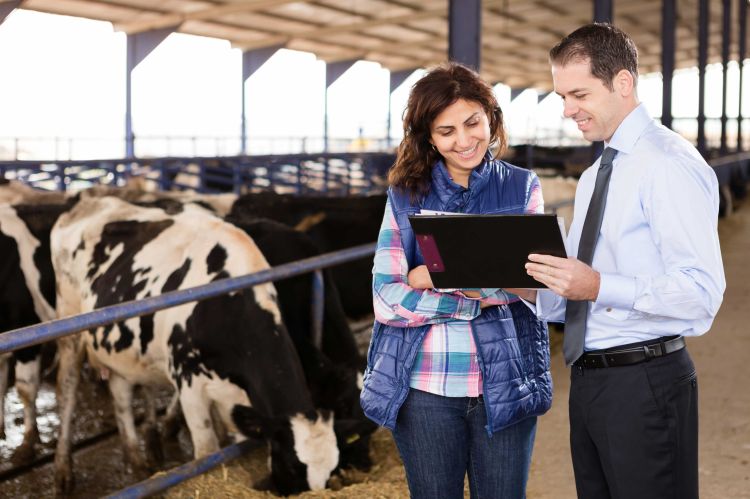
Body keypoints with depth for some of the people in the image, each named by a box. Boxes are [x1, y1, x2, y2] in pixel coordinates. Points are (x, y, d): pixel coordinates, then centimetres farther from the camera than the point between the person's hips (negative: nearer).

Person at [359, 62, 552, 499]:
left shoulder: (522, 188, 4)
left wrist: (435, 277, -10)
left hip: (505, 385, 0)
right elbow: (387, 300, -6)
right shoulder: (406, 195, 3)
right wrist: (479, 300, -13)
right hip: (426, 389, 0)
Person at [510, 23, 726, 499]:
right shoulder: (595, 176, 17)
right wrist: (534, 288, 0)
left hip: (645, 382, -8)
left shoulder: (670, 164, -12)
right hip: (589, 380, 9)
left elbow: (703, 292, -21)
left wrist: (598, 286, -28)